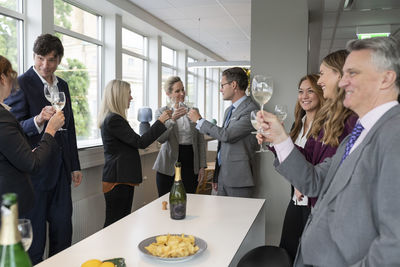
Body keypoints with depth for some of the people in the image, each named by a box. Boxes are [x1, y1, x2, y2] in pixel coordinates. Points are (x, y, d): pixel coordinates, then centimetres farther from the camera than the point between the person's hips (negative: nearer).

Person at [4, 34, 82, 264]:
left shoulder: (63, 85, 11)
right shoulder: (21, 84, -10)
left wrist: (75, 165, 16)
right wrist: (38, 120, -34)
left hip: (61, 170, 6)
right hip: (35, 171, -6)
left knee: (63, 230, 15)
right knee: (34, 235, 7)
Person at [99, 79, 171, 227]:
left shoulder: (113, 118, 15)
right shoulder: (113, 119, -17)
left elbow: (134, 142, 20)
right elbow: (140, 142, -18)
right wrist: (160, 121, -12)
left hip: (122, 178, 10)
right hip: (118, 180, -10)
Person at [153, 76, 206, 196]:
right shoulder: (162, 112, 1)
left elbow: (201, 141, 8)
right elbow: (160, 138, -13)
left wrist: (202, 166, 3)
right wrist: (172, 119, -27)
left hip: (190, 164, 2)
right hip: (169, 166, -2)